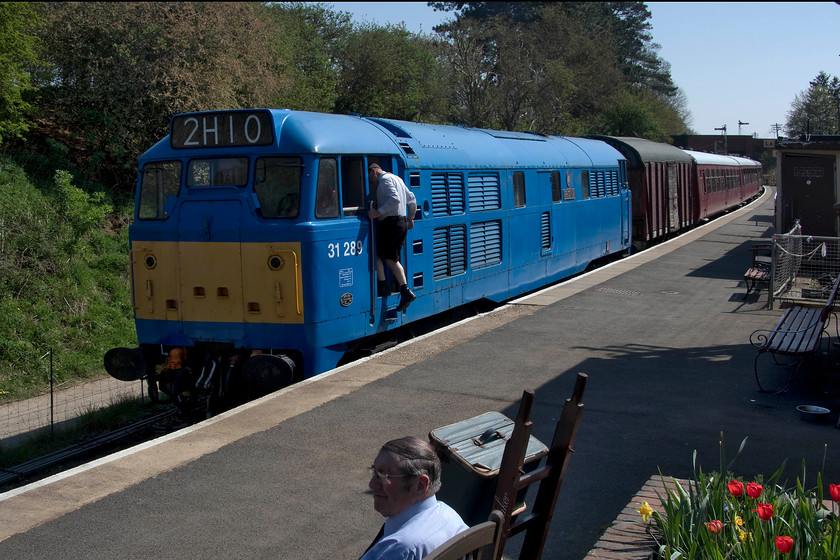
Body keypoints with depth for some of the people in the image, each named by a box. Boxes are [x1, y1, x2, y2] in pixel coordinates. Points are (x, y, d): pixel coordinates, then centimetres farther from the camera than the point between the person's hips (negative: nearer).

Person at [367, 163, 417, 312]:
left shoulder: (384, 179, -9)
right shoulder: (397, 178, 22)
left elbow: (394, 199, -24)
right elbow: (412, 199, 27)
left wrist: (379, 212, -26)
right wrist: (411, 218, 37)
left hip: (390, 223, -9)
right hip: (402, 223, 9)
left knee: (375, 253, 2)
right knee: (391, 259, 11)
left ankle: (382, 286, -1)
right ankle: (406, 292, 2)